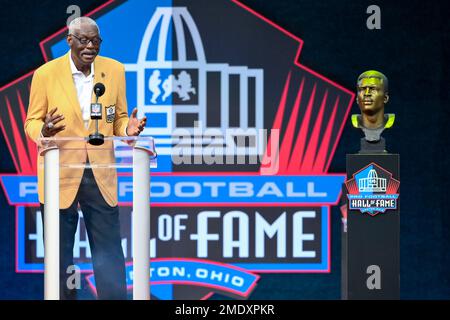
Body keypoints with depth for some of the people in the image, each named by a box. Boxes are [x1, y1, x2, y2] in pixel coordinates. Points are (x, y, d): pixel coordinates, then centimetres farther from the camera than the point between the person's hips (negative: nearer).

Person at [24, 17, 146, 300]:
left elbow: (118, 118, 10)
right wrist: (44, 130, -22)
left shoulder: (115, 70, 1)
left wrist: (128, 128, -13)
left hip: (101, 175, 2)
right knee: (60, 255, 10)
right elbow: (31, 122, 1)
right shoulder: (46, 74, -6)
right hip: (60, 175, -1)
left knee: (109, 254, 3)